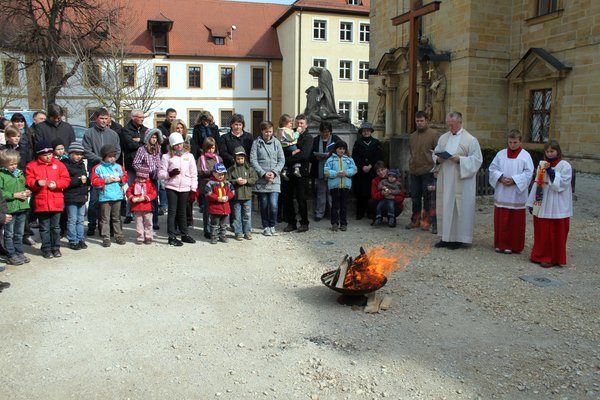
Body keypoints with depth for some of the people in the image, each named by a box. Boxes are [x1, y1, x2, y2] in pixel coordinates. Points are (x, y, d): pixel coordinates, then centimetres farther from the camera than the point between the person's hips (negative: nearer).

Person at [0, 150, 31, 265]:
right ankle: (11, 256, 12)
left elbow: (24, 186, 22)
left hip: (22, 207, 6)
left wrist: (26, 192, 2)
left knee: (19, 233, 16)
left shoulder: (19, 173, 10)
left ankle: (19, 253, 26)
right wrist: (15, 195, -18)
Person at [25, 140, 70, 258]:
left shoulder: (58, 164, 5)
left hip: (56, 202, 1)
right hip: (41, 203, -1)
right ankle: (46, 249, 16)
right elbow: (28, 181, -2)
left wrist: (56, 184, -15)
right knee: (44, 228, 7)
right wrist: (37, 183, -22)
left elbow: (66, 179, 1)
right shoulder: (32, 166, 2)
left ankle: (56, 248, 21)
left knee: (55, 226, 11)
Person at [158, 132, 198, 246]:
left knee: (182, 212, 11)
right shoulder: (166, 157, 3)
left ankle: (184, 234, 22)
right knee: (172, 212, -1)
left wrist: (193, 188, 3)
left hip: (185, 188, 2)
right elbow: (160, 174, 0)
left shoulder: (189, 156, 10)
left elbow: (194, 174, 9)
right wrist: (170, 174, -18)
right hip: (171, 187, -2)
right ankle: (172, 237, 4)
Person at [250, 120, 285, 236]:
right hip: (261, 180, 0)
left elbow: (281, 160, 5)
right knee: (263, 205, 7)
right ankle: (266, 227, 21)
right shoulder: (256, 143, 2)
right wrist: (264, 174, -12)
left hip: (274, 179, 0)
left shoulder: (276, 142, 6)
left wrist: (274, 172, -9)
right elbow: (253, 160, -4)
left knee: (273, 205, -8)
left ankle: (272, 226, 12)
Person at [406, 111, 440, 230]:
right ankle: (415, 220, 20)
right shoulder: (412, 136, 15)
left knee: (427, 197, 2)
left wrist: (435, 166, -12)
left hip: (428, 171, -5)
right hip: (414, 171, 5)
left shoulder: (434, 134, -4)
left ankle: (426, 220, 13)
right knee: (415, 196, 10)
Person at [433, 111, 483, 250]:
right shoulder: (443, 138, 12)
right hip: (445, 180, 5)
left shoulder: (470, 140, -4)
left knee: (459, 208, -1)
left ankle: (458, 238, 9)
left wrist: (460, 160, -19)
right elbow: (435, 153, 18)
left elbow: (477, 159, -7)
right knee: (445, 207, 7)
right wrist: (438, 159, -5)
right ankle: (446, 237, 17)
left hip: (461, 181, -5)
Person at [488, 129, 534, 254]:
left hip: (516, 196, -2)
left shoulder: (525, 155, 0)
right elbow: (492, 169, 4)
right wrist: (501, 178, -12)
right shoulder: (501, 154, 7)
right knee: (501, 220, 6)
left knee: (515, 221, 3)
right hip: (501, 195, 2)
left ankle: (513, 245, 12)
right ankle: (500, 244, 16)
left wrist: (514, 180, -17)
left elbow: (528, 172, -7)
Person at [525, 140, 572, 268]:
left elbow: (562, 184, -15)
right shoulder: (542, 165, 10)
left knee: (555, 234, 1)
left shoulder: (565, 166, -5)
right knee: (541, 232, 10)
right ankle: (540, 255, 21)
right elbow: (536, 184, 11)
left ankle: (552, 258, 11)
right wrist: (532, 203, 9)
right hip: (542, 205, 5)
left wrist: (550, 171, -18)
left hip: (557, 207, -5)